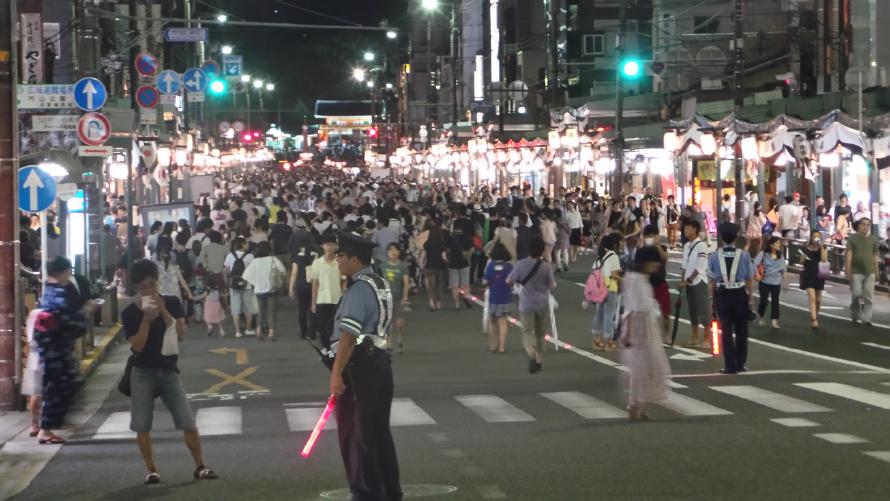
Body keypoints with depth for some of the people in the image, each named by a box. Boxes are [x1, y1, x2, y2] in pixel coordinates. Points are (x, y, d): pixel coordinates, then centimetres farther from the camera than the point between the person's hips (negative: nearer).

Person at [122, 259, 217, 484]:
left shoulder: (172, 303, 1)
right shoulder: (130, 312, -5)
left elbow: (181, 334, -9)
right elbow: (137, 346, -12)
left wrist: (163, 311, -17)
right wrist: (146, 319, -21)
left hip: (169, 371, 1)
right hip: (143, 373, -1)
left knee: (188, 422, -3)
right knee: (142, 426, -3)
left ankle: (200, 467, 8)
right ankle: (151, 470, 9)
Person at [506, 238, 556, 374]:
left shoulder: (520, 265, -10)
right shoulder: (546, 266, -11)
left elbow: (509, 281, -2)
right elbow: (552, 286, -6)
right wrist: (553, 283, 16)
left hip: (526, 304, -1)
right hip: (542, 304, 1)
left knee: (527, 331, 2)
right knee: (540, 333, 15)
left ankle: (532, 354, -24)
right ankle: (539, 361, 19)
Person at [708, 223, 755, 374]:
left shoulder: (714, 257, -4)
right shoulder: (744, 255, -6)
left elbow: (712, 281, -3)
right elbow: (749, 279, -4)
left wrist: (714, 299, 5)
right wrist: (750, 298, 4)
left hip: (722, 295, 0)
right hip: (740, 294, 0)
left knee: (726, 330, 7)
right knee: (741, 330, 13)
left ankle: (730, 366, 7)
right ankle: (740, 364, 19)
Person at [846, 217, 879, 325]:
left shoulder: (873, 239, 9)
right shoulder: (852, 238, 0)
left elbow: (875, 256, 11)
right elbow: (849, 254, -6)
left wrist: (876, 271, 9)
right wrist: (848, 270, -13)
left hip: (870, 272, 2)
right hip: (856, 272, -2)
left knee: (868, 296, -3)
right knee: (856, 295, -2)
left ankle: (867, 318, -1)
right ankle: (855, 316, 18)